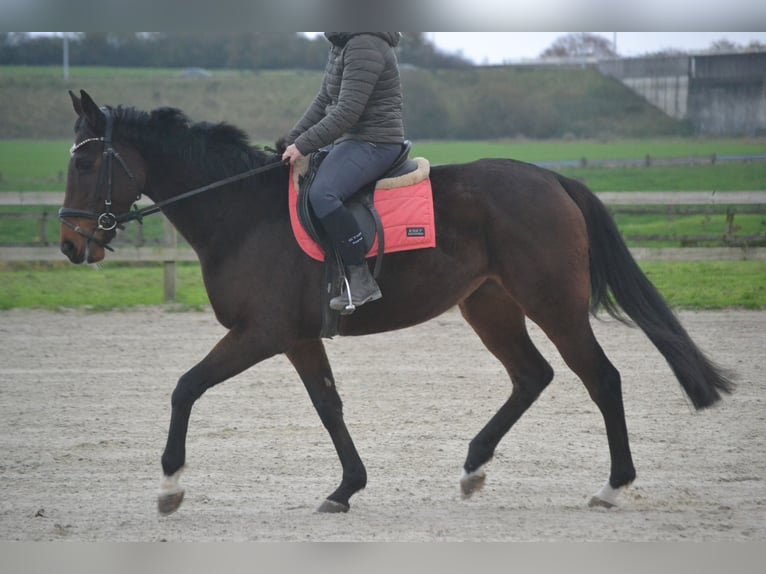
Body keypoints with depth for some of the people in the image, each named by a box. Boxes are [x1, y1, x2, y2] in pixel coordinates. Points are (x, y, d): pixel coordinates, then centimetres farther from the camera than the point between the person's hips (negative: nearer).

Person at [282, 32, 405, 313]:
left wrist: (303, 145, -19)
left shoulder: (364, 46, -18)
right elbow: (323, 101, 20)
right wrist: (292, 141, 11)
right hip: (347, 141, 11)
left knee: (322, 193, -32)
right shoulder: (341, 44, 15)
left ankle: (361, 280, -28)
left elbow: (347, 112, -23)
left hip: (372, 144, -11)